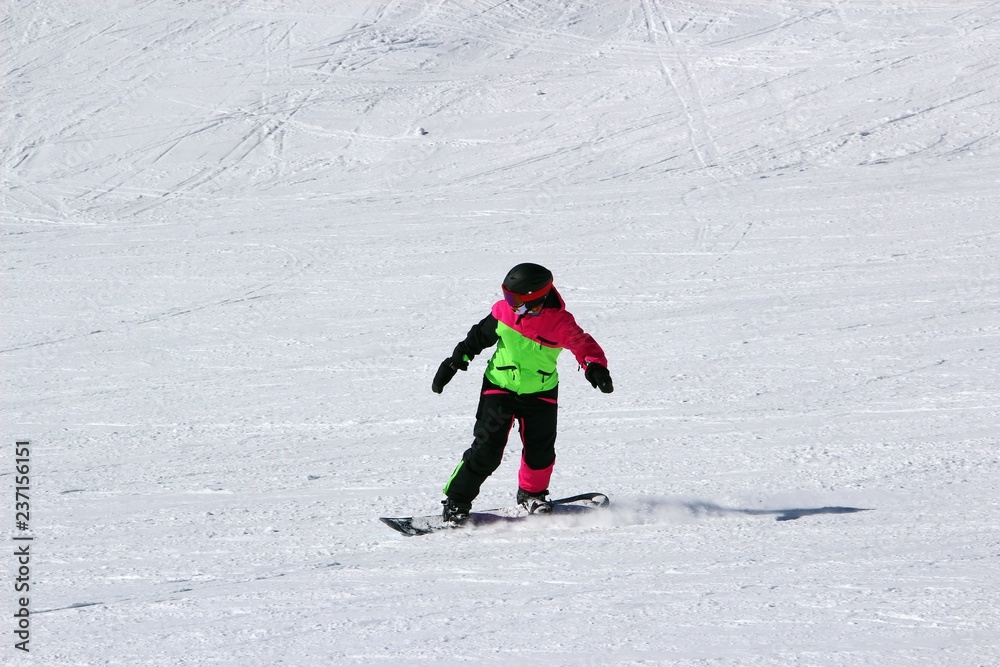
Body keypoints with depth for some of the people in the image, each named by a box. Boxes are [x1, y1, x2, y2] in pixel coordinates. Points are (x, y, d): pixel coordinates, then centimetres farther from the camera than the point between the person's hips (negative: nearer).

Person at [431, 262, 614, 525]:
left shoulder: (560, 322, -18)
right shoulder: (504, 310, -9)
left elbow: (583, 344, -17)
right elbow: (479, 336, 6)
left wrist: (595, 366, -39)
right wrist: (454, 362, 9)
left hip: (540, 394, 0)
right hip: (499, 388, 0)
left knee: (540, 450, -1)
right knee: (486, 449, -9)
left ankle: (531, 493, 28)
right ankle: (456, 501, -1)